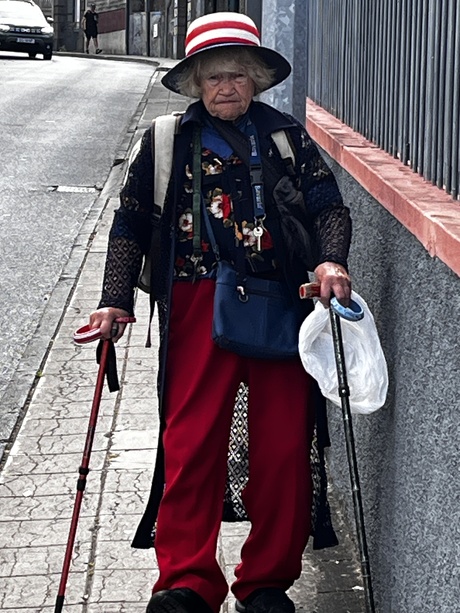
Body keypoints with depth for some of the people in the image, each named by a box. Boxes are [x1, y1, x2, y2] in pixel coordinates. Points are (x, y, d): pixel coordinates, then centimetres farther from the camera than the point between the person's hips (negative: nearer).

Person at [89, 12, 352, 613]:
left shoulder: (287, 136, 11)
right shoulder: (166, 141, 9)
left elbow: (330, 207, 7)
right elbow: (131, 226, 10)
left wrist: (332, 261, -12)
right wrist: (115, 301, 2)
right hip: (198, 308, -1)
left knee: (284, 447, 0)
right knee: (191, 444, -5)